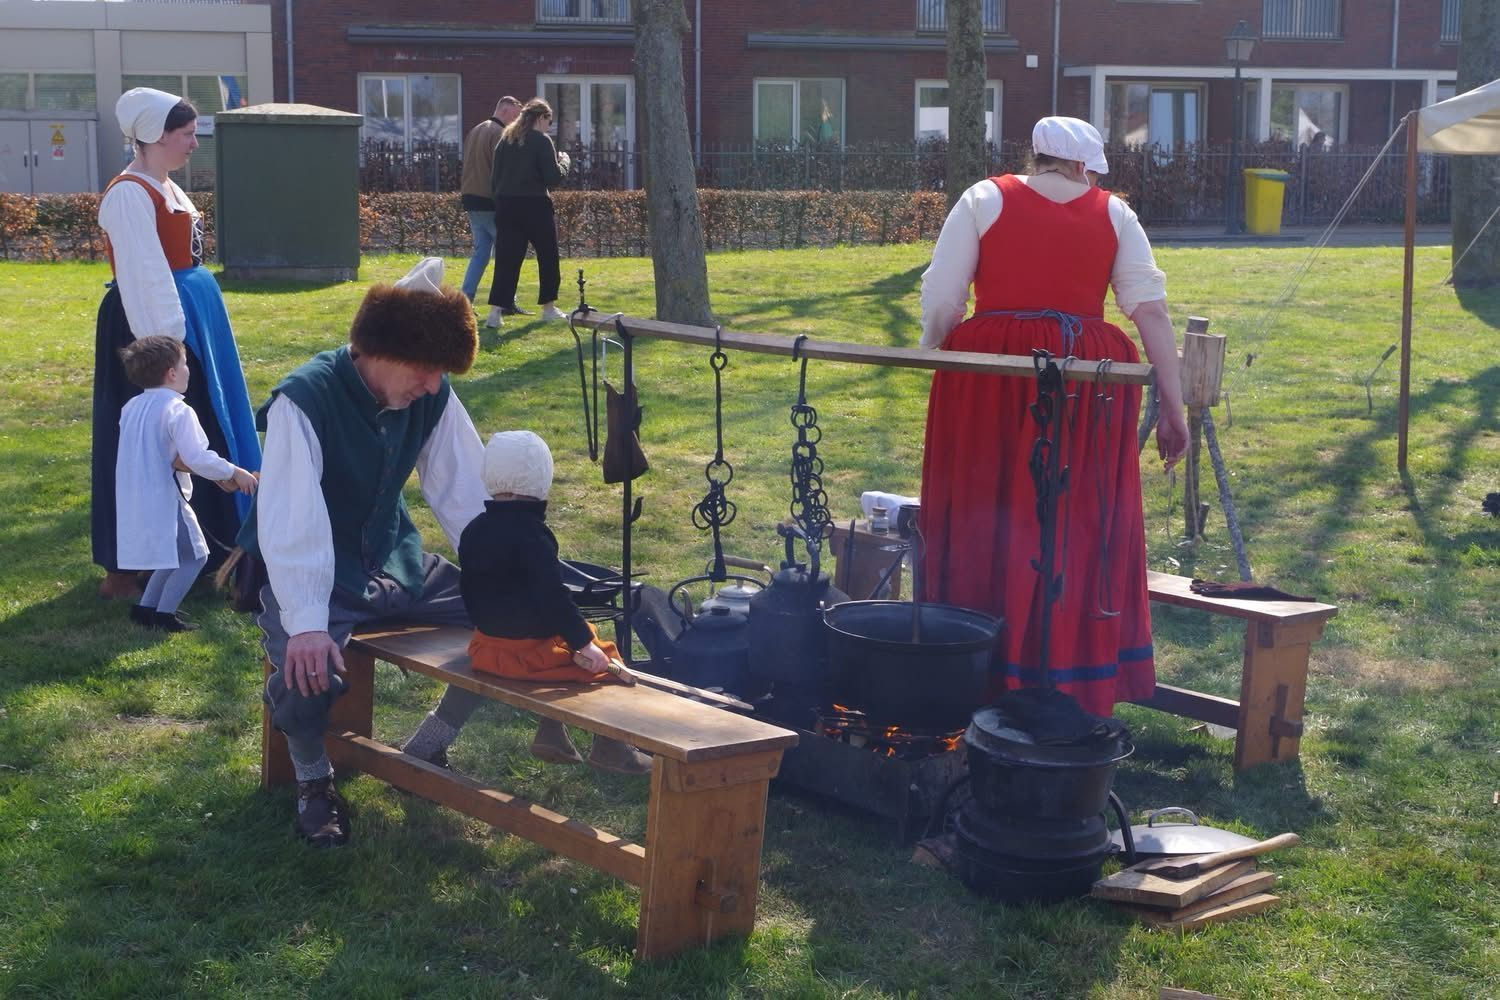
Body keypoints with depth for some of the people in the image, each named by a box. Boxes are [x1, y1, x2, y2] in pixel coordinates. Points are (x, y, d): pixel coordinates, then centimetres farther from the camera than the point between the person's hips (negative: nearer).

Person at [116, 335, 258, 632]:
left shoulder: (132, 408, 10)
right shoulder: (177, 411, -16)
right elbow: (196, 457, -25)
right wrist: (234, 472, -15)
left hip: (135, 501, 9)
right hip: (163, 498, -9)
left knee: (176, 553, 22)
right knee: (193, 555, 2)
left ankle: (146, 607, 23)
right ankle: (164, 614, 0)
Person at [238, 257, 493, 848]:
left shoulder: (432, 398, -7)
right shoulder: (304, 401, -24)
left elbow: (467, 493, -3)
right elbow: (288, 521, -32)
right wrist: (306, 623, -42)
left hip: (394, 562, 6)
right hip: (315, 574, -6)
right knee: (310, 675, -34)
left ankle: (424, 753, 14)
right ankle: (313, 779, 1)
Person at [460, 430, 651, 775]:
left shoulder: (473, 531, 5)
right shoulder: (531, 534, -20)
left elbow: (469, 591, 16)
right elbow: (553, 596, -25)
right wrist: (583, 642, -20)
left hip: (487, 646, 9)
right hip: (530, 649, -9)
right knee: (604, 660, 4)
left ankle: (551, 733, 30)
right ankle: (609, 749, 7)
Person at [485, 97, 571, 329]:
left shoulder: (505, 140, 9)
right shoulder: (541, 141, -8)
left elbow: (494, 178, 10)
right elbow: (553, 178, -11)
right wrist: (564, 162, 6)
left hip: (506, 206, 5)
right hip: (534, 206, -5)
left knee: (506, 259, 2)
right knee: (547, 257, 14)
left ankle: (495, 312, -10)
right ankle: (549, 308, 23)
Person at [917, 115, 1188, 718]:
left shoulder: (984, 200, 5)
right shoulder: (1112, 213, 9)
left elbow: (939, 303, -1)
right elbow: (1151, 310, 3)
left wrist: (934, 370, 13)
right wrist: (1173, 407, 4)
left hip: (991, 374, -1)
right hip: (1089, 377, 1)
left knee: (986, 525, 7)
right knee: (1081, 532, 9)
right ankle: (1076, 683, 13)